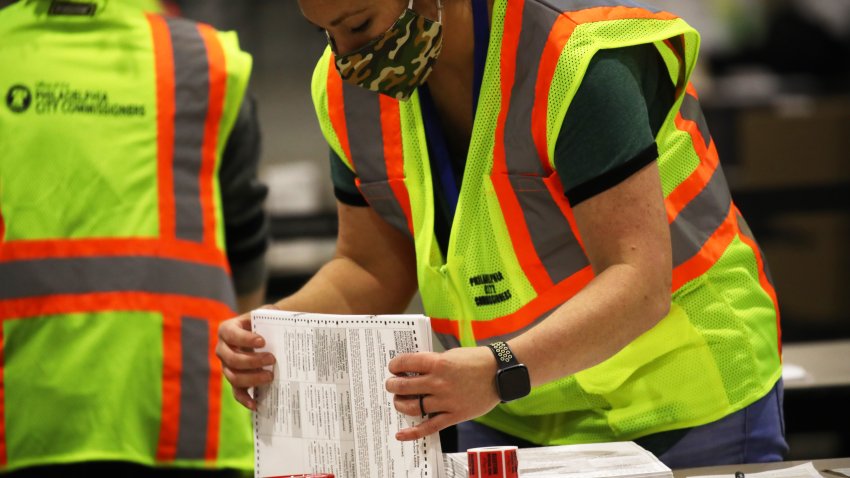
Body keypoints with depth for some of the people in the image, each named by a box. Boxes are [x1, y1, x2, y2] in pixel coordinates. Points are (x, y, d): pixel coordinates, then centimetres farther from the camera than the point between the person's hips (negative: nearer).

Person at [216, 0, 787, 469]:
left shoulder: (579, 56, -26)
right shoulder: (349, 86, -4)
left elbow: (639, 282, -32)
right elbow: (373, 270, 5)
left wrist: (503, 371, -47)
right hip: (508, 420, 6)